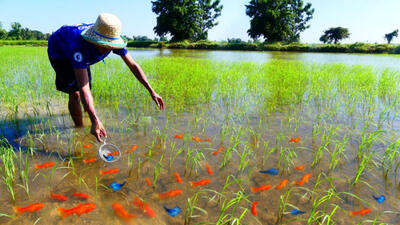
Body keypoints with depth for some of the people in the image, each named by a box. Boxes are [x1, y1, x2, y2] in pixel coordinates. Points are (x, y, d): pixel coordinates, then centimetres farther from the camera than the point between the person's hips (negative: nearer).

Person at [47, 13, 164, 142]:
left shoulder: (113, 38, -32)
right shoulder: (79, 44, -48)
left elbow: (133, 65, -23)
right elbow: (83, 87, -53)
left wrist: (152, 92, -28)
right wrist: (95, 121, -61)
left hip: (81, 56, 5)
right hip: (59, 52, -5)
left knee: (88, 90, 16)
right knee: (75, 93, -17)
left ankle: (87, 110, 47)